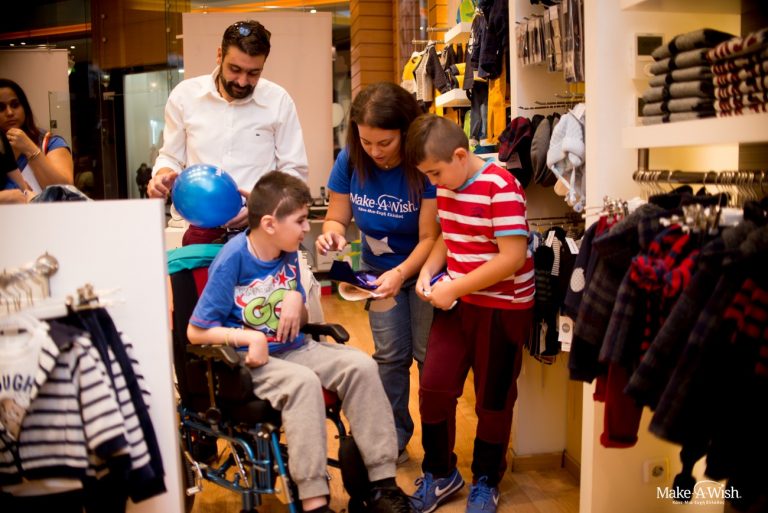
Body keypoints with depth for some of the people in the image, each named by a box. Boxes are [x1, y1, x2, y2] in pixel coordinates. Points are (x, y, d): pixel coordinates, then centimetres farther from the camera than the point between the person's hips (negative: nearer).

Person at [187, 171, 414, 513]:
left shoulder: (289, 254, 4)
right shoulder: (231, 260, -15)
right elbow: (196, 332, -11)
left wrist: (296, 299, -10)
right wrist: (248, 337, -24)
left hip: (292, 348, 6)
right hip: (249, 358, -6)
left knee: (361, 365, -15)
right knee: (303, 381, -35)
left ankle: (382, 482, -11)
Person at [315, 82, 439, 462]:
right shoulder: (351, 161, -14)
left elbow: (429, 237, -26)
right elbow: (337, 217, -5)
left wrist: (401, 273, -41)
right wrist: (331, 234, -29)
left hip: (424, 267, -4)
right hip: (380, 269, 4)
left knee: (429, 354, -2)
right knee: (390, 357, 11)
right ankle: (394, 439, 25)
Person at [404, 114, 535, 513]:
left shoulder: (501, 188, -21)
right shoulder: (446, 186, 3)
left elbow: (512, 258, -26)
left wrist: (454, 288, -22)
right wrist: (428, 271, -2)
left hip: (502, 308, -6)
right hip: (457, 301, 7)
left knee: (492, 399, 9)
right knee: (433, 387, 5)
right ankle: (440, 473, 26)